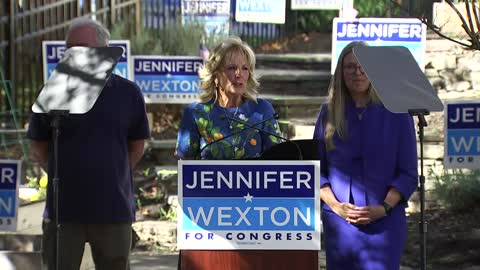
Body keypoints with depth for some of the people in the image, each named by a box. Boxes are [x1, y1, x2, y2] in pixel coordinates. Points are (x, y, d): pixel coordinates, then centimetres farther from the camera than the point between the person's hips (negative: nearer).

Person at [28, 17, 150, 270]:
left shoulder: (127, 93, 2)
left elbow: (137, 145, 12)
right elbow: (39, 147, 10)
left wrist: (114, 177, 6)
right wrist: (63, 176, 2)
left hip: (114, 210, 0)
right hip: (63, 209, 0)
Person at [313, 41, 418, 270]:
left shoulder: (395, 112, 2)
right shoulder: (330, 113, 8)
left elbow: (408, 174, 2)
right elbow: (316, 169, 9)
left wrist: (383, 208, -11)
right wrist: (335, 205, -6)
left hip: (384, 220, -2)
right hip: (339, 221, 2)